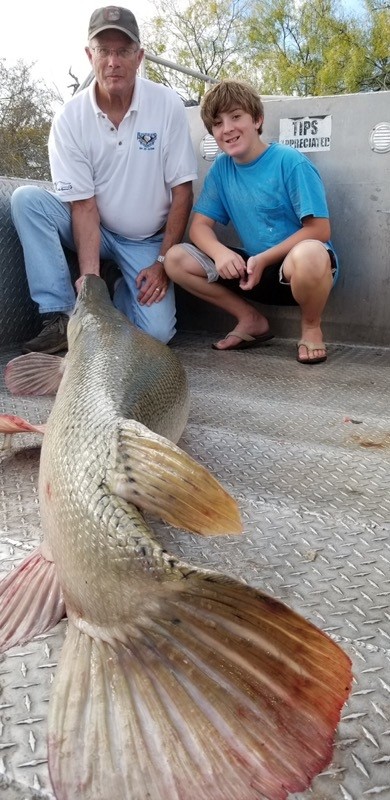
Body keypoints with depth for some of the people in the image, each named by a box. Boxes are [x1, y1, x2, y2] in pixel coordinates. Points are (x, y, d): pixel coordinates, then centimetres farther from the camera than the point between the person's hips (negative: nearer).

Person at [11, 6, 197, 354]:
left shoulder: (167, 105, -13)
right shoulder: (70, 117, -12)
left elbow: (182, 191, -10)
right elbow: (84, 205, -15)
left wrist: (163, 263, -14)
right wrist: (90, 276, -27)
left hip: (148, 240, -1)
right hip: (95, 230, 1)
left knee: (156, 332, -21)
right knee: (26, 199, -23)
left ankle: (124, 289, 16)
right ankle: (60, 319, -20)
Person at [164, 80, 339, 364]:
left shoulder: (290, 162, -13)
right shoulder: (221, 168, 2)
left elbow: (319, 229, -15)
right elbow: (200, 225, 1)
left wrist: (264, 259, -22)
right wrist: (221, 252, -21)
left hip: (301, 266, -5)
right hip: (253, 269, 6)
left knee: (307, 255, -42)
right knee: (176, 259, -8)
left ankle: (311, 327, -8)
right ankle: (251, 319, 4)